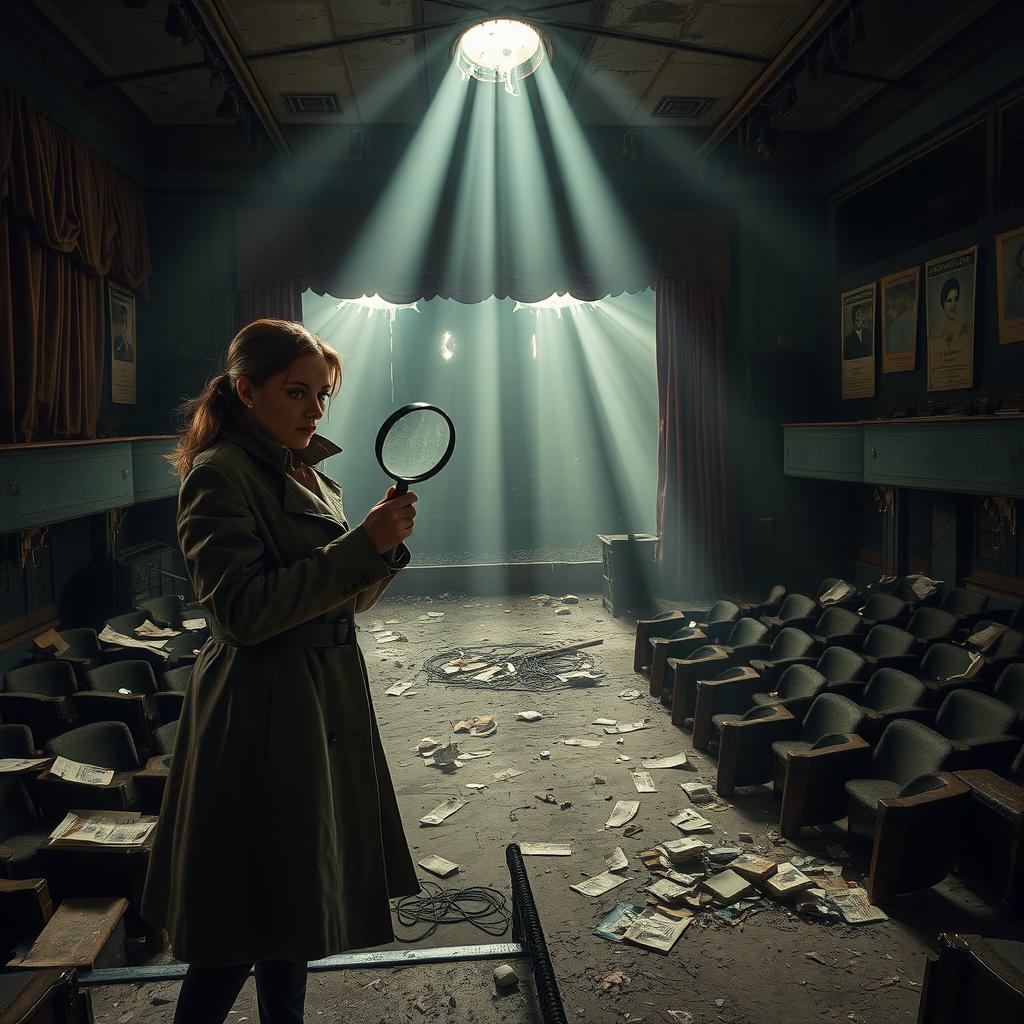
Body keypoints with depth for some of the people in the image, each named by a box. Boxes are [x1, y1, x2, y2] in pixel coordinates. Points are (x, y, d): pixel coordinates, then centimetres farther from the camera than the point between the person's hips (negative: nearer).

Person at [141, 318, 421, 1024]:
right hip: (263, 714, -8)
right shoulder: (219, 475, -13)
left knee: (296, 900, 19)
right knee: (253, 920, 4)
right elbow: (245, 610, -23)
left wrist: (387, 545, -5)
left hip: (329, 703, 8)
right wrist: (360, 545, -24)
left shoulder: (312, 475, 12)